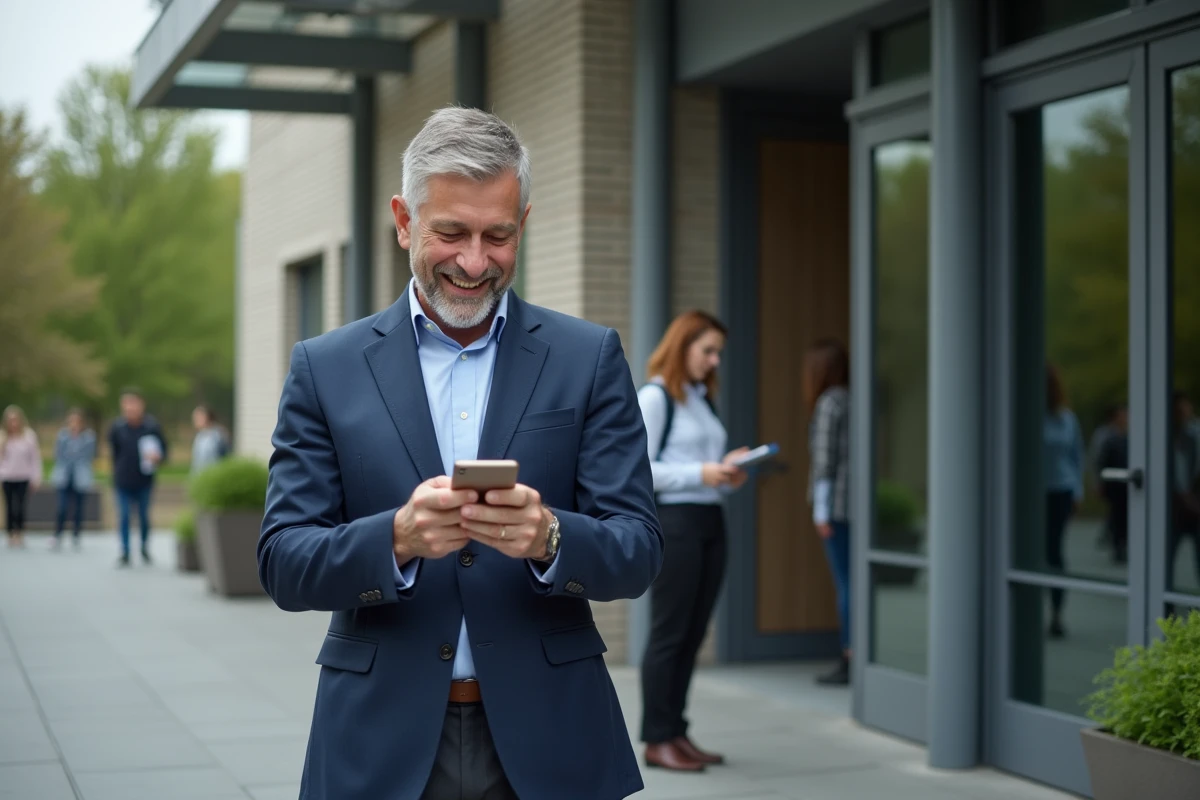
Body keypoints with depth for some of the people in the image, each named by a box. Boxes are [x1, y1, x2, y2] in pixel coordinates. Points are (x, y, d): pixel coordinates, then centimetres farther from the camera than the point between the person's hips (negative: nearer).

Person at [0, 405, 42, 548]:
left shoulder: (29, 435, -5)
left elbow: (35, 457, 0)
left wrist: (36, 477, 0)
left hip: (23, 477, -1)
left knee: (20, 508, -8)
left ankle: (20, 535, 1)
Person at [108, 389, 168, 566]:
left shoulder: (152, 427, -6)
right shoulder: (117, 428, -3)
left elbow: (164, 450, 1)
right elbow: (114, 453, 8)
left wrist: (157, 457, -20)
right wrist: (117, 474, 8)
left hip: (144, 482, 0)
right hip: (123, 483, 0)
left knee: (144, 516, 10)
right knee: (124, 517, -1)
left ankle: (145, 549, 29)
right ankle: (125, 553, 5)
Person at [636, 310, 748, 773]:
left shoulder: (702, 400, 17)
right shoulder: (654, 397, -6)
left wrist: (728, 475, 0)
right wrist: (699, 474, -19)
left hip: (710, 521, 8)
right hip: (673, 521, -8)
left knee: (693, 633, 9)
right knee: (669, 633, -4)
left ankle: (676, 733, 17)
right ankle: (657, 740, 3)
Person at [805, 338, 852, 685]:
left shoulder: (829, 403, -7)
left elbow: (824, 458, -11)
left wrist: (820, 510, -11)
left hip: (837, 504, -7)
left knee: (846, 582, -6)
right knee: (854, 580, 10)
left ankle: (850, 662, -4)